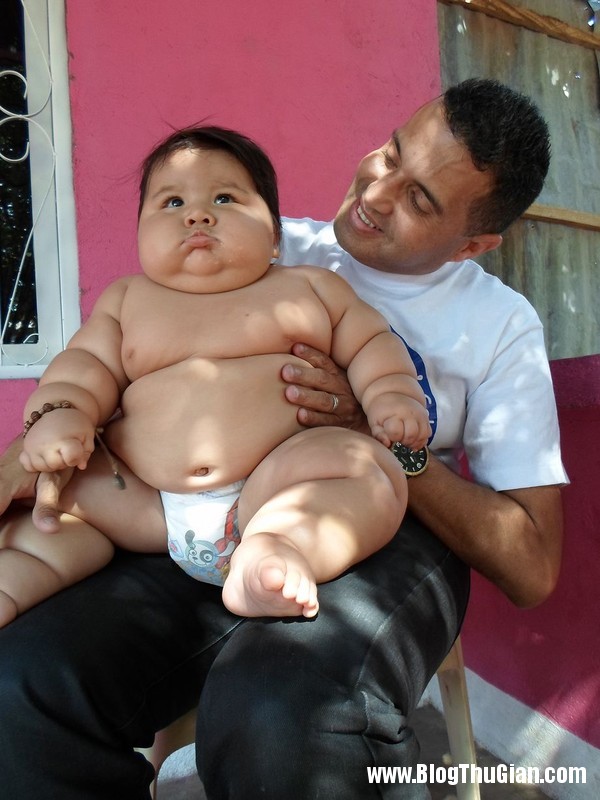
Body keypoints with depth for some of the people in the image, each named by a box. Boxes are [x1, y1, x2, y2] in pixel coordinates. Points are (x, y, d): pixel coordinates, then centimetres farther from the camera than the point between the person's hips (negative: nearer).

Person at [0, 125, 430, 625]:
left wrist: (392, 394, -8)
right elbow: (88, 363, 12)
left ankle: (273, 549, -44)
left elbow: (371, 343, 12)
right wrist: (58, 412, -9)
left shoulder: (311, 286, 11)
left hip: (273, 489, -2)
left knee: (369, 468, -28)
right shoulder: (127, 298, 17)